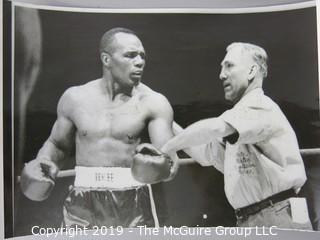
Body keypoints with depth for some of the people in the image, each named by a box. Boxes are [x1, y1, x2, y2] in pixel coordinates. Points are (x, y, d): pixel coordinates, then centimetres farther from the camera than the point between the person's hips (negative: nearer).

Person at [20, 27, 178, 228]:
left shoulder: (153, 102, -7)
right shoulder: (75, 97, 1)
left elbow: (170, 158, -14)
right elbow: (58, 144, 15)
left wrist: (165, 167, -37)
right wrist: (43, 163, -5)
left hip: (134, 205, -2)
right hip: (84, 205, 2)